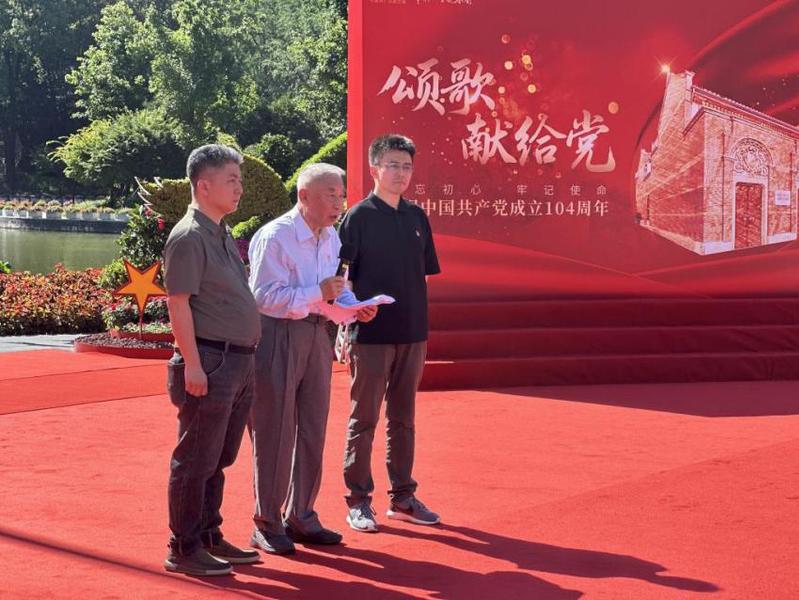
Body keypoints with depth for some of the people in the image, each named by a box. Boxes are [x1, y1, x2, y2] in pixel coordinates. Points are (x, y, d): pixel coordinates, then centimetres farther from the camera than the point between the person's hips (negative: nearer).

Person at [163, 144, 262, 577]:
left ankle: (209, 538, 26)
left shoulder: (222, 234, 16)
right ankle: (183, 549, 6)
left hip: (239, 362, 9)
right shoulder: (189, 237, -12)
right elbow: (178, 304, -17)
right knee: (195, 460, -2)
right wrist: (192, 364, -20)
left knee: (218, 460, 16)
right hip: (210, 362, -9)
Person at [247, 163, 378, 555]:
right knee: (275, 433, 0)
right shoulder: (274, 237, -15)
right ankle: (266, 524, 12)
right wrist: (318, 293, -26)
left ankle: (301, 517, 25)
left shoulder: (332, 239, 11)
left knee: (312, 431, 13)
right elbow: (265, 296, -20)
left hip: (316, 335, 8)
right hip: (278, 337, -8)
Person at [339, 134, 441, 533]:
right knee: (363, 419, 3)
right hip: (371, 334, -5)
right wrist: (346, 328, -14)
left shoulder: (416, 217, 9)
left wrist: (420, 320, 8)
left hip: (412, 334, 5)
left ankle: (402, 497, 21)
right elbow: (343, 278, -6)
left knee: (403, 419, 12)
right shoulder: (359, 217, -6)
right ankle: (358, 500, 11)